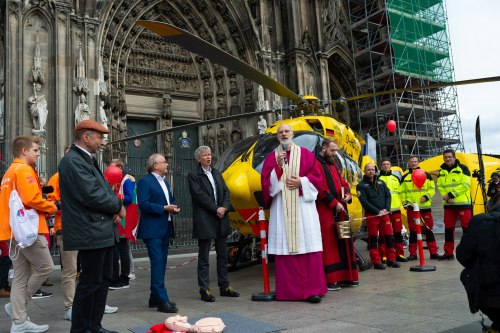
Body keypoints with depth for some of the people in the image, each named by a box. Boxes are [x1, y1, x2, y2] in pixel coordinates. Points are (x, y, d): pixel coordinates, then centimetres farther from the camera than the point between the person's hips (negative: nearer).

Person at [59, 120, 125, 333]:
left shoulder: (87, 160, 17)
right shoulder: (73, 161, -15)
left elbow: (104, 190, 18)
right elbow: (92, 195, -23)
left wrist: (115, 208, -2)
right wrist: (118, 207, -9)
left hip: (102, 232, 10)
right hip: (90, 233, -10)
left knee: (103, 280, 16)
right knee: (90, 282, 0)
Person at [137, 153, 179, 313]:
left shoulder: (165, 182, 18)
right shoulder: (145, 181, -9)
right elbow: (143, 204, -18)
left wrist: (174, 207, 1)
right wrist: (164, 208, -20)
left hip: (165, 229, 9)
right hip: (152, 230, -9)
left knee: (161, 264, 12)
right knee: (157, 263, -10)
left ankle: (155, 297, 23)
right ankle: (162, 300, -7)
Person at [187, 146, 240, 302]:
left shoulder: (217, 173, 15)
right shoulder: (193, 175, -4)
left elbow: (226, 191, 10)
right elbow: (199, 195, -13)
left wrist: (224, 207, -8)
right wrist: (216, 209, -15)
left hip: (221, 219, 6)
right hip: (204, 220, -6)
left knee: (223, 255, 12)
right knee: (203, 257, 1)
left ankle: (224, 286, 22)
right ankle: (204, 290, 8)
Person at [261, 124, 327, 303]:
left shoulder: (306, 154, 12)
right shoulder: (271, 157, 13)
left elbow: (317, 177, 7)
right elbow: (266, 181, 4)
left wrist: (301, 181, -9)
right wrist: (278, 167, -9)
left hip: (303, 204, 0)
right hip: (281, 208, 1)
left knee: (307, 246, -6)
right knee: (284, 247, -2)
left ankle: (312, 289, -1)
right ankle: (287, 290, 5)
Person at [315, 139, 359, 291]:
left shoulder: (334, 166, 22)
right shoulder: (316, 164, -7)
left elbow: (343, 183, 23)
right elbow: (321, 187, -16)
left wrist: (347, 194, 1)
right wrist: (334, 203, -17)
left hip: (340, 210, 9)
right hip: (325, 210, -9)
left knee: (343, 242, 10)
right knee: (329, 243, -7)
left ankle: (345, 276, 17)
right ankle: (330, 279, -2)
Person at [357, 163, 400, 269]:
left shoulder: (381, 183, 16)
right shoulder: (361, 185, -1)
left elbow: (388, 196, 10)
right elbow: (364, 201, -10)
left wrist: (386, 209, -6)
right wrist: (377, 211, -15)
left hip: (384, 214, 5)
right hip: (371, 215, -4)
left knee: (389, 237, 6)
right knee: (373, 239, 0)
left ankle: (391, 259, 18)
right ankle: (376, 262, 6)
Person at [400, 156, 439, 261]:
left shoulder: (426, 175, 9)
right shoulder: (405, 177, 11)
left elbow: (432, 188, 6)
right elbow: (402, 192, 11)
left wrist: (426, 196, -10)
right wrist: (404, 202, -3)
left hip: (425, 206, 0)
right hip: (411, 208, 0)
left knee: (428, 229, 3)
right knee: (413, 231, 4)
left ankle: (434, 252, 10)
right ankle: (412, 253, 9)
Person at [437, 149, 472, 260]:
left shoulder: (462, 168, -4)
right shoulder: (442, 171, 12)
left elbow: (465, 184, -13)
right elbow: (440, 186, 6)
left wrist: (451, 194, -17)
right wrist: (446, 197, -13)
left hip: (463, 203, -5)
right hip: (448, 205, 5)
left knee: (467, 227, -3)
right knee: (448, 229, 9)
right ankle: (448, 253, 18)